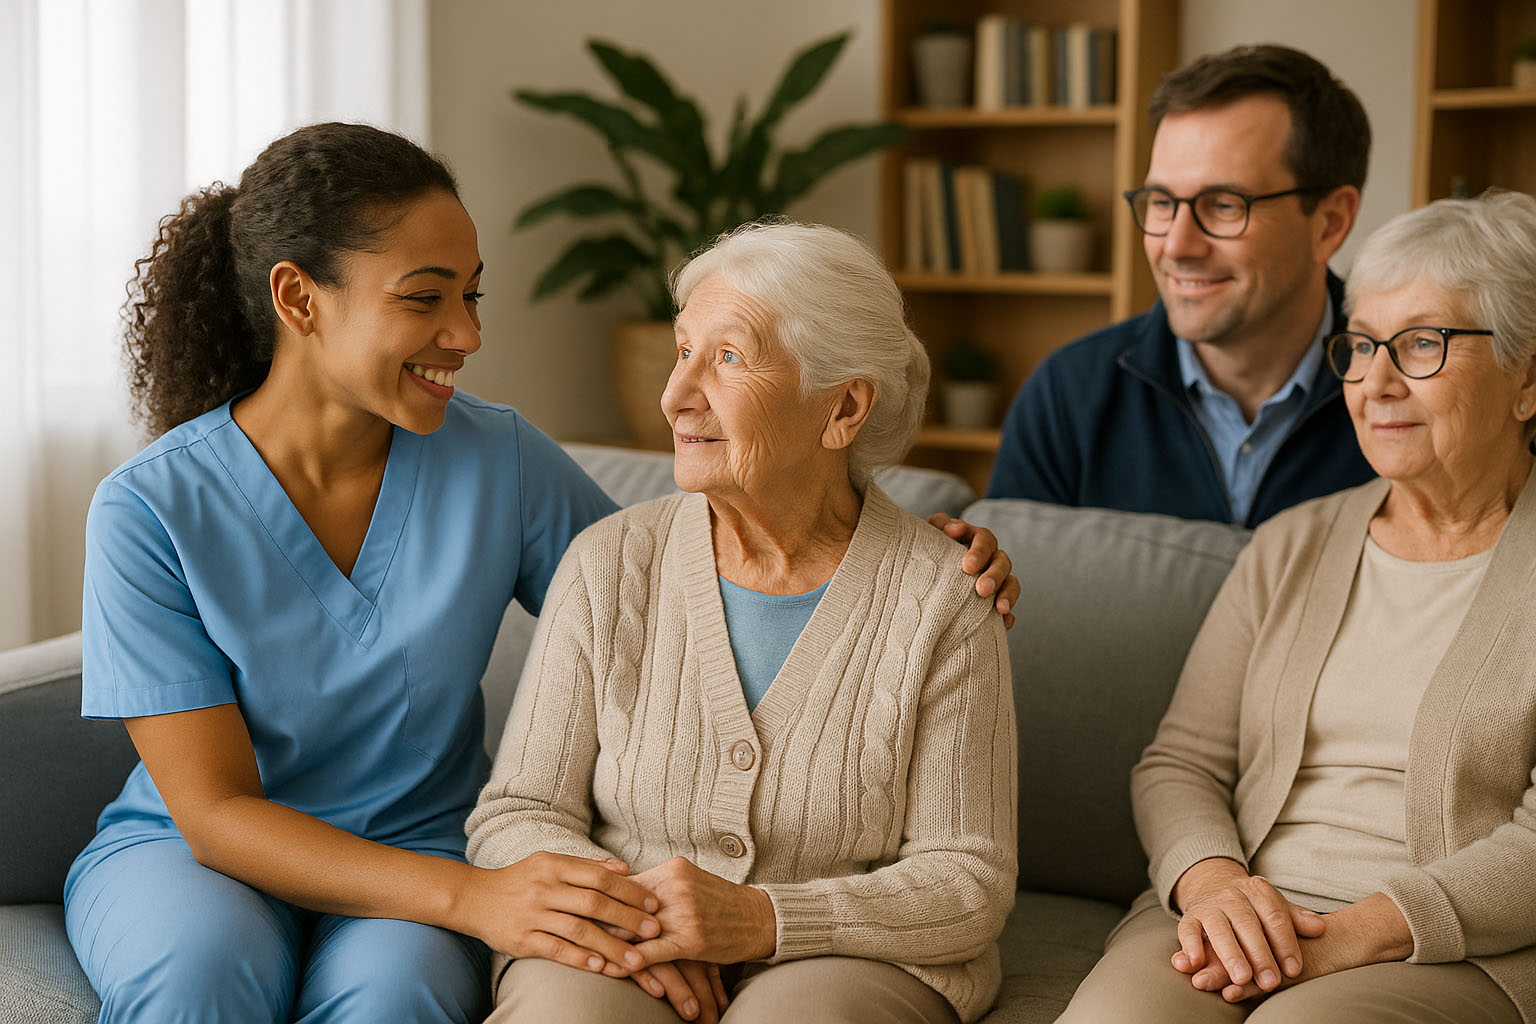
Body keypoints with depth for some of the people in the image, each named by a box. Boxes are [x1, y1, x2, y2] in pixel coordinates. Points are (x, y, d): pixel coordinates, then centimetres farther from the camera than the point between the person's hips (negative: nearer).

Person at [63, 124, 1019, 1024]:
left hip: (416, 853, 2)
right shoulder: (152, 509, -14)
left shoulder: (500, 461, -7)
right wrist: (474, 897, -33)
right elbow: (217, 812, -18)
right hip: (186, 850, -1)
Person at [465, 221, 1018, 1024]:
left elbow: (969, 880, -6)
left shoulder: (942, 601, -6)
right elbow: (516, 819, 2)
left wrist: (759, 920, -19)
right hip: (616, 956, 1)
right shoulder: (609, 564, 0)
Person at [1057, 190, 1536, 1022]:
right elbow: (1178, 763, 11)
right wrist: (1210, 883, -10)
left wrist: (1352, 934, -19)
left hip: (1460, 954, -3)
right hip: (1241, 919, 4)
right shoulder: (1291, 547, 17)